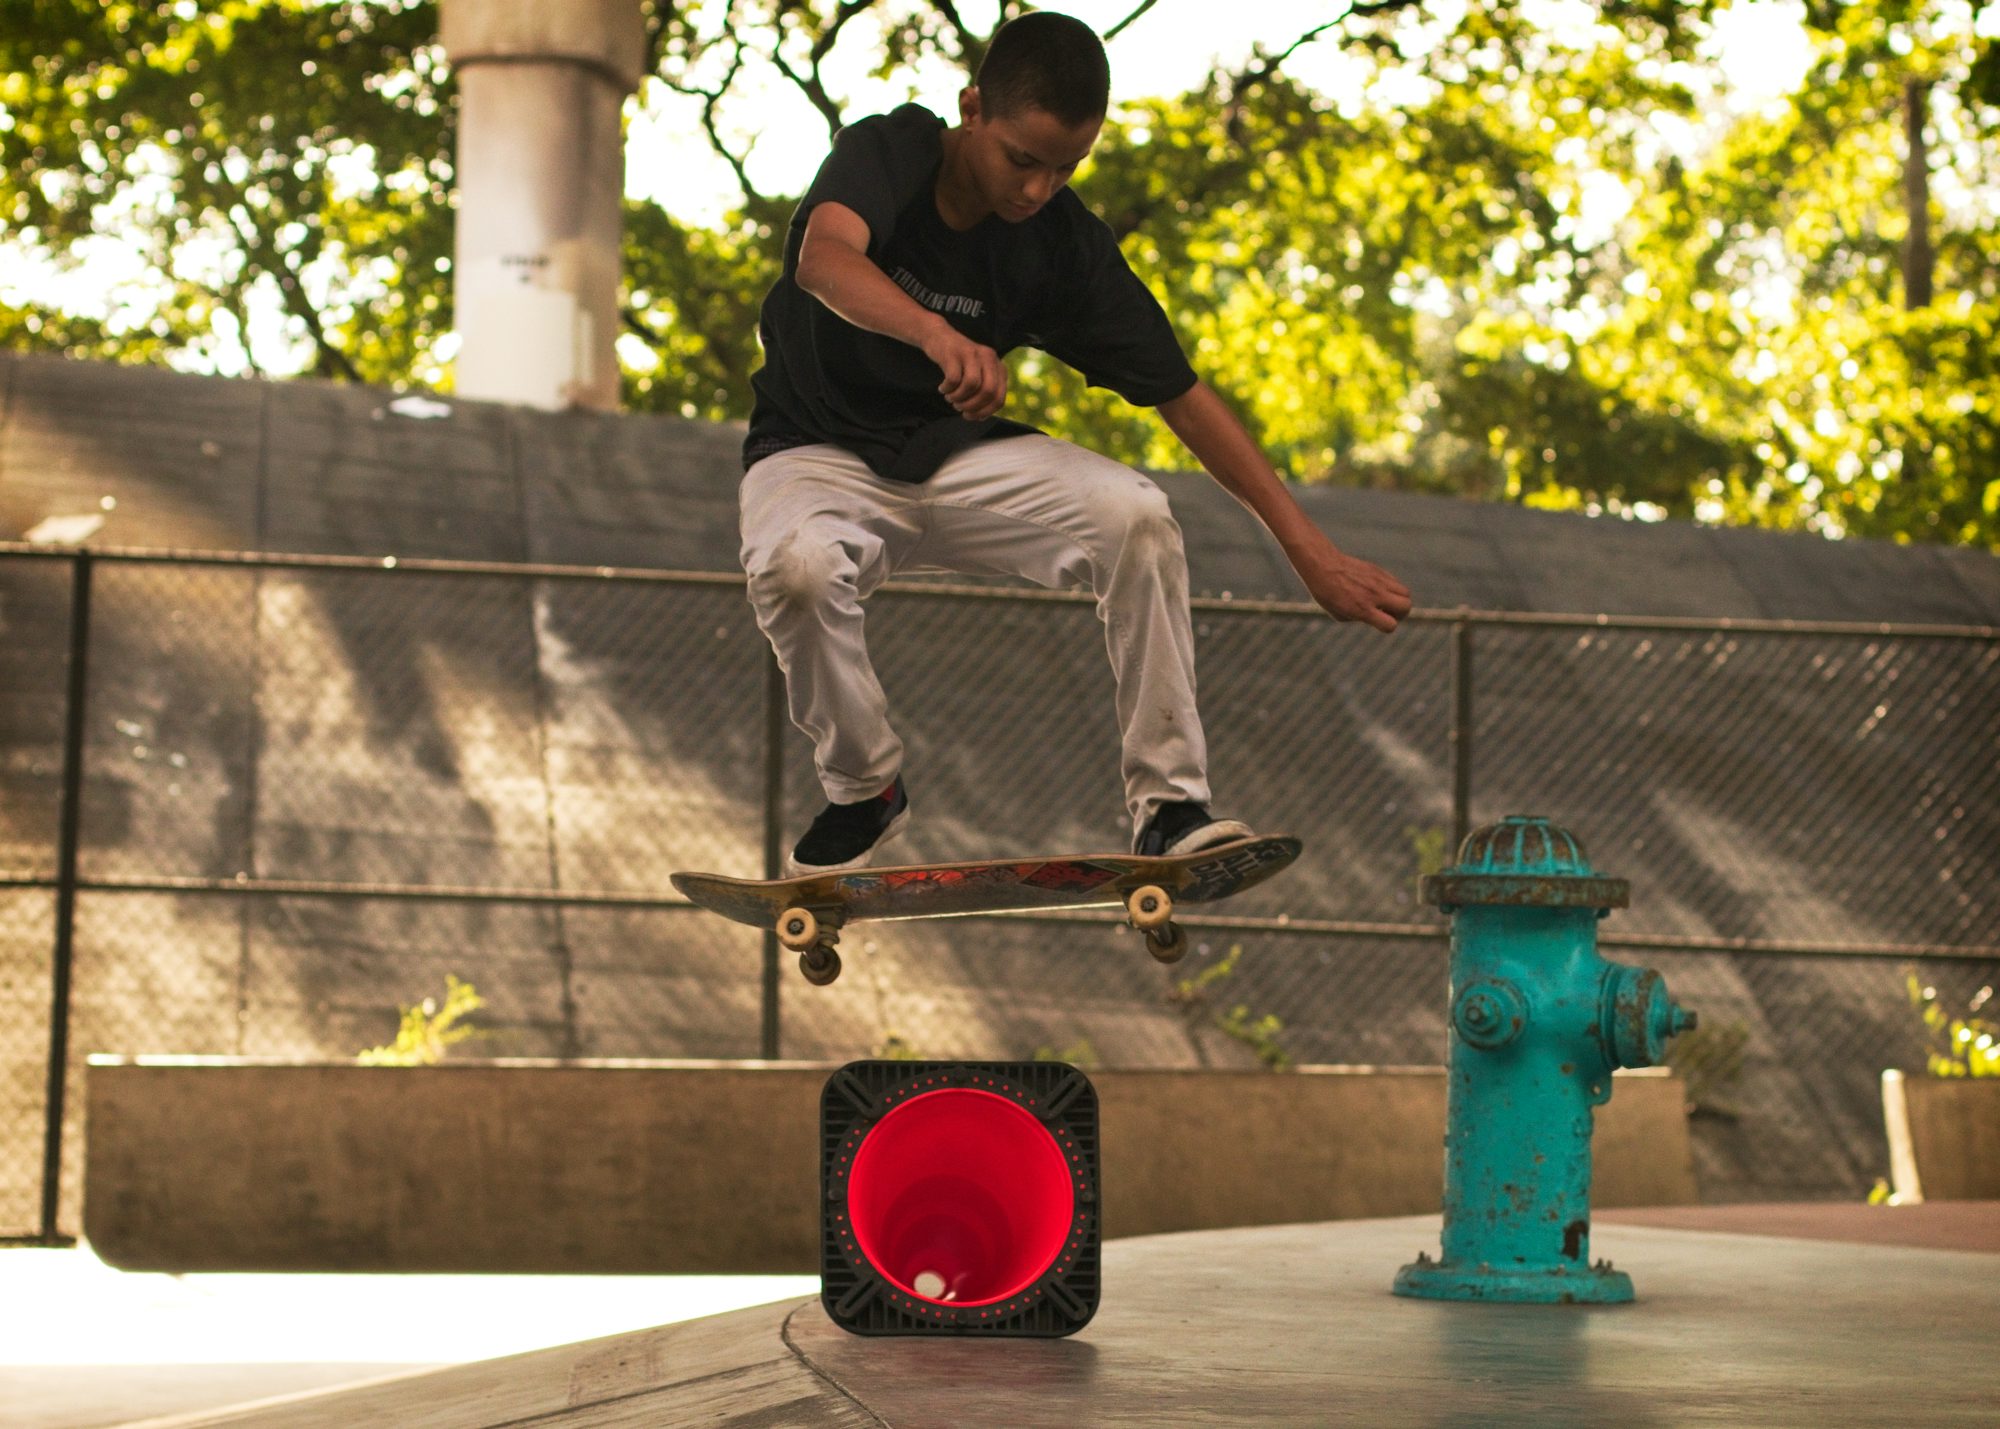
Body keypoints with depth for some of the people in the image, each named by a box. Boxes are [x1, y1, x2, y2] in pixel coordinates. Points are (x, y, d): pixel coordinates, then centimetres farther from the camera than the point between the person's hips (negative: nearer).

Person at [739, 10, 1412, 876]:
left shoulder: (1067, 246, -10)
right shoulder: (887, 153, -18)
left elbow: (1184, 398, -8)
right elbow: (824, 259, -41)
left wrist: (1308, 550, -14)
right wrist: (937, 333, -62)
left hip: (960, 459, 3)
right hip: (818, 453, -2)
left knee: (1136, 516, -23)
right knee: (795, 567, -36)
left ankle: (1168, 804, -14)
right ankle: (863, 790, -9)